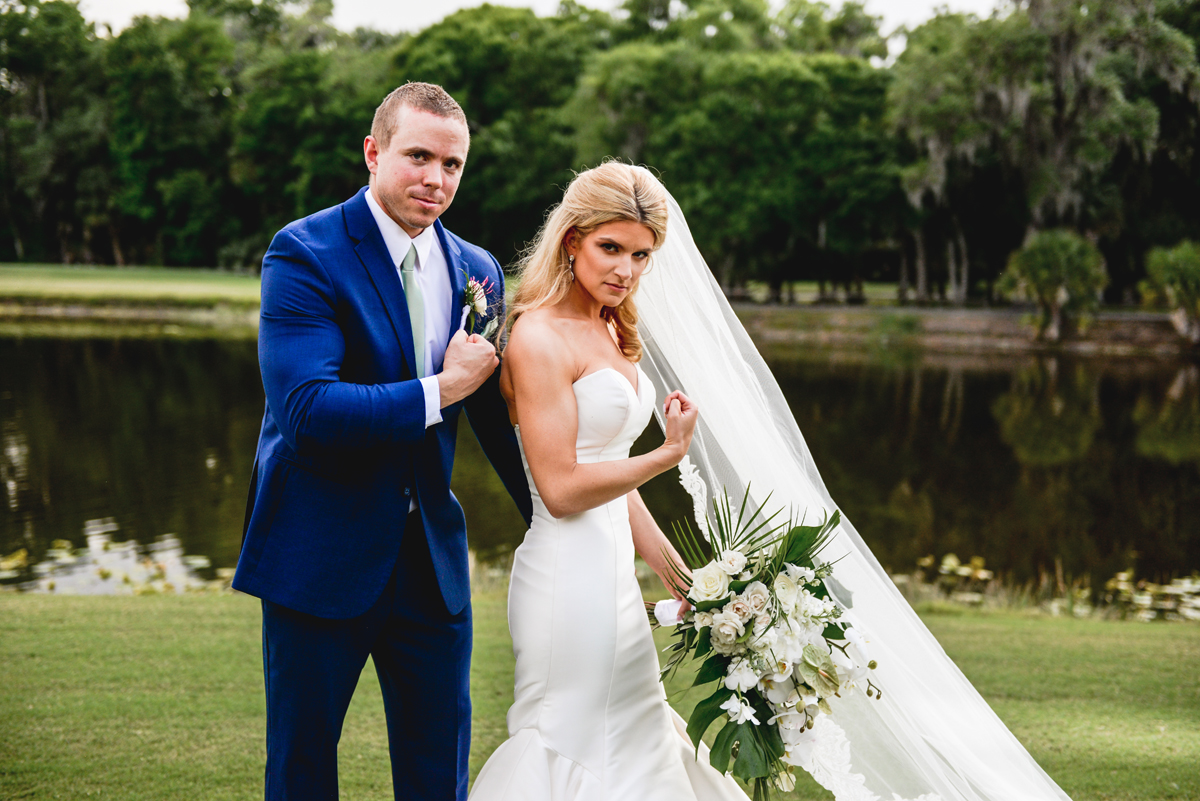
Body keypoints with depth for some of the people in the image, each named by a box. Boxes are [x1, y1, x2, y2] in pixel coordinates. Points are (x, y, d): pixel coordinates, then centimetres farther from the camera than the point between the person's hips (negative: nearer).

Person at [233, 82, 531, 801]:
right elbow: (306, 411, -24)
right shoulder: (304, 253, -12)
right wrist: (441, 390, -19)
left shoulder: (477, 272, 6)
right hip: (321, 559, -5)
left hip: (433, 560, 5)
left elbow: (498, 418, 15)